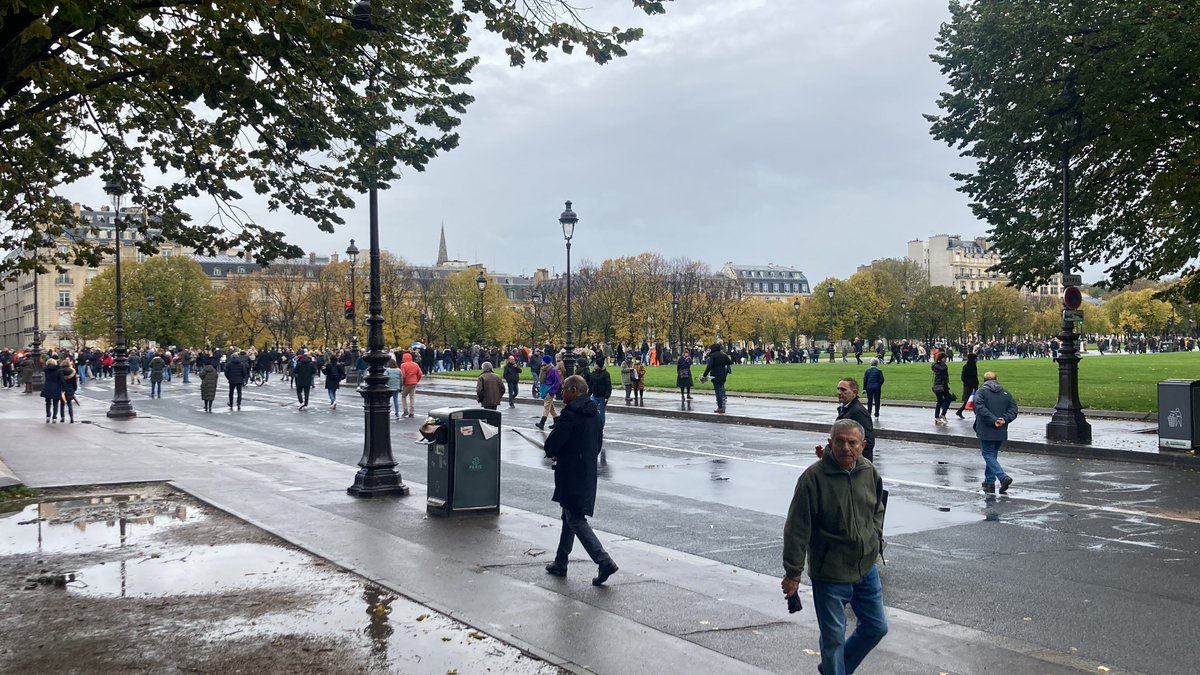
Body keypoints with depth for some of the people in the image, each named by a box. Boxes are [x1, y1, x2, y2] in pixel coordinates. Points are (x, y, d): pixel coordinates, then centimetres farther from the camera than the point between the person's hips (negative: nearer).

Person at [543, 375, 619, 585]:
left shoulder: (570, 415, -19)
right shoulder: (594, 413, 9)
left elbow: (551, 444, -19)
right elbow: (598, 443, 17)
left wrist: (553, 454, 3)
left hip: (571, 476, -9)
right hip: (588, 474, 9)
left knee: (576, 520, -5)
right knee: (570, 519, 18)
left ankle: (604, 561, -13)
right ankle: (560, 563, 26)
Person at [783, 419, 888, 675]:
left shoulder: (870, 472, -2)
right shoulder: (814, 477, -20)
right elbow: (797, 529, -17)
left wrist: (877, 540, 6)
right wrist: (793, 573, -15)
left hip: (866, 570, 6)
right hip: (830, 575, -6)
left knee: (877, 627, 19)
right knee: (834, 638, 5)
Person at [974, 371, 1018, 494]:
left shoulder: (981, 392, -4)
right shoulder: (1005, 393, 11)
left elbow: (981, 409, -18)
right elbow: (1013, 410, 2)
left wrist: (994, 420, -19)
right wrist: (1004, 419, -8)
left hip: (986, 432, -5)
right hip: (1001, 433, 5)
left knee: (988, 455, -2)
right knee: (993, 455, 18)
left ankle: (1003, 477, -20)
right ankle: (989, 482, 21)